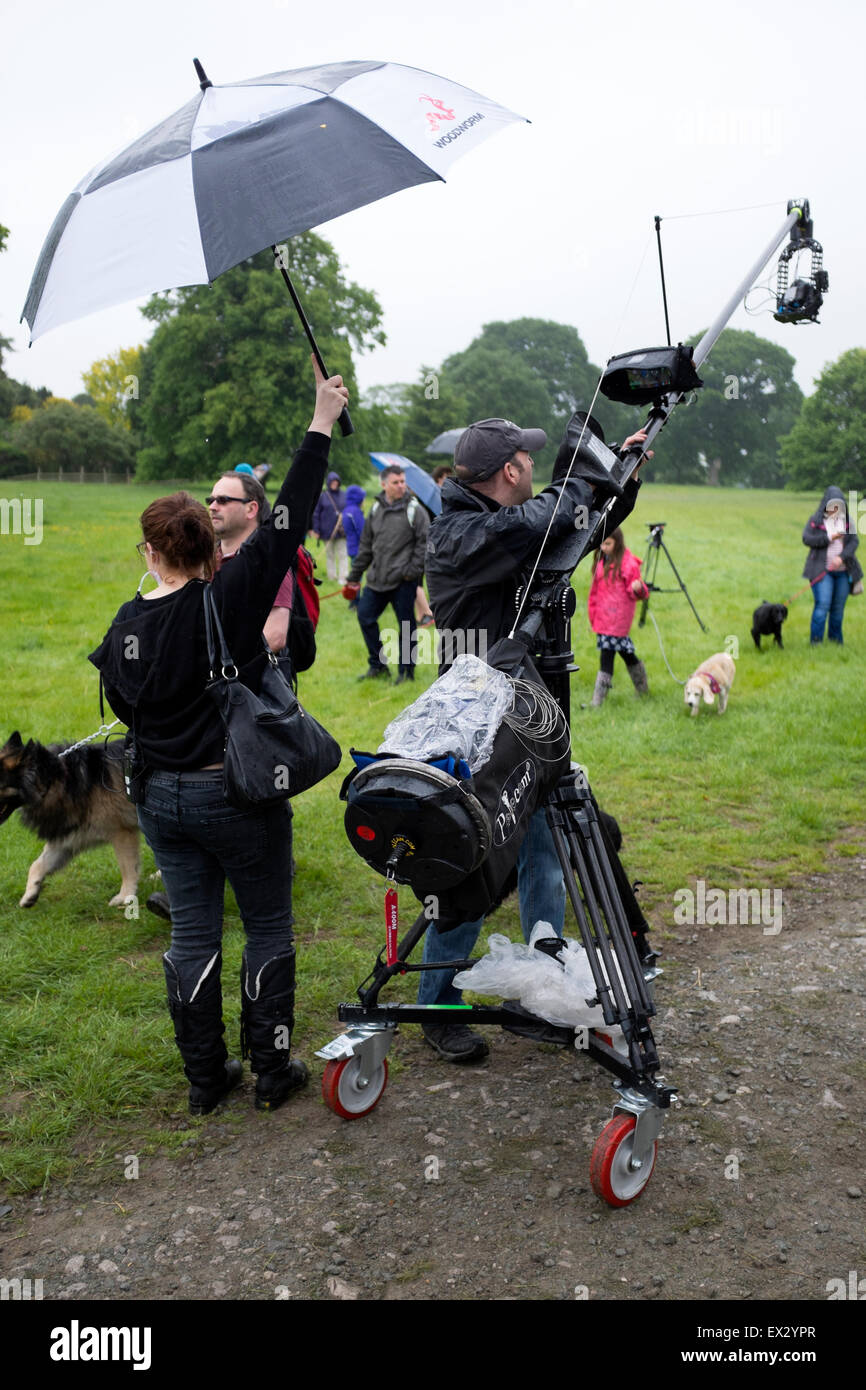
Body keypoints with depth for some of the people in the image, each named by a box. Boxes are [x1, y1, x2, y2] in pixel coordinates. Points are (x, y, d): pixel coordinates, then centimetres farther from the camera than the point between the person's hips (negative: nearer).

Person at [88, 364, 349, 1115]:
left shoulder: (128, 623, -3)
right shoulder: (230, 598, -17)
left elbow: (126, 708, 7)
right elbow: (287, 523, -15)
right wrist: (321, 426, -9)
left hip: (162, 798, 5)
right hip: (236, 795, -4)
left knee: (192, 932, 15)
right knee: (268, 928, 12)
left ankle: (205, 1078, 27)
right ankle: (273, 1071, 22)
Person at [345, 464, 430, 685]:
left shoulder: (413, 509, -4)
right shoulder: (376, 509, 12)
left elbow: (425, 541, -6)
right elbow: (366, 545, 17)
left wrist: (414, 569, -12)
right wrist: (354, 576, 17)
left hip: (403, 581, -5)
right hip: (377, 579, 6)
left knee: (406, 625, 0)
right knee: (365, 616, 6)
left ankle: (407, 671, 14)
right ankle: (378, 665, 20)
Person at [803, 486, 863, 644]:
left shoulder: (847, 520, 9)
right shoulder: (816, 520, 2)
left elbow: (854, 540, 0)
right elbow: (806, 539, -8)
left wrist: (842, 557, -16)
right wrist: (829, 538, -16)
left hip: (843, 570, 3)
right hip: (822, 570, -3)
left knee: (838, 607, 8)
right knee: (823, 604, -12)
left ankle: (836, 640, 19)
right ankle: (815, 641, -6)